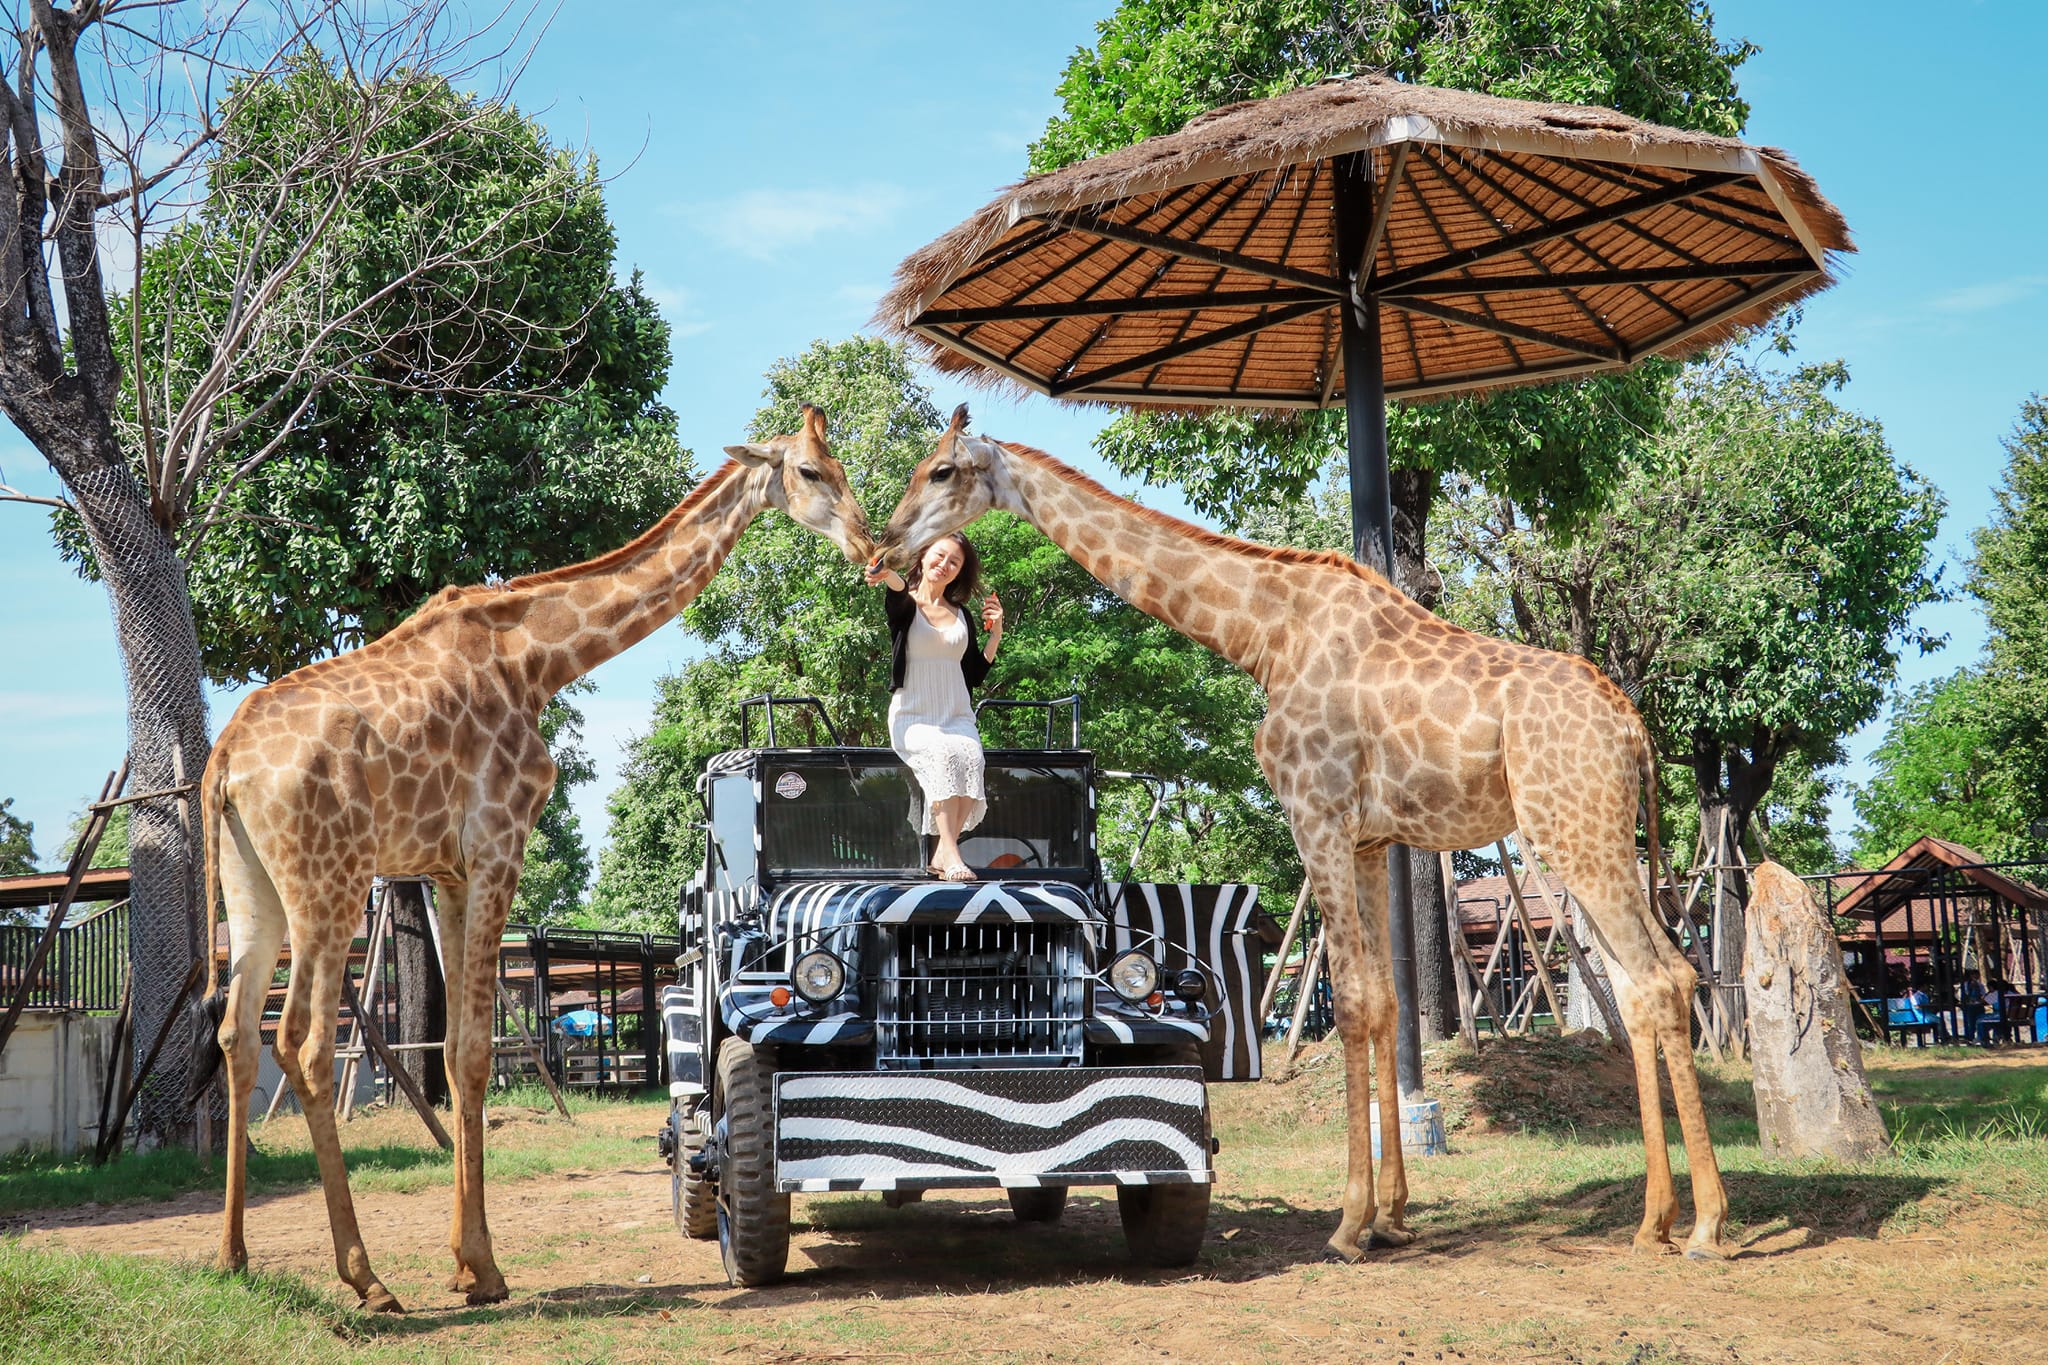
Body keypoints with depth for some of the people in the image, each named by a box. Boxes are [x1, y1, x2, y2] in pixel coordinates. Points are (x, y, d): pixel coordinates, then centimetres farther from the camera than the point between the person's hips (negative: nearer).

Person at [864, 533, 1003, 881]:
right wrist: (888, 575, -44)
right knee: (942, 753, -36)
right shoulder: (904, 605, 6)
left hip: (957, 717, 3)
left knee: (970, 756, -31)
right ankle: (951, 855, -43)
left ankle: (943, 852, -31)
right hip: (912, 718, -3)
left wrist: (995, 636, 7)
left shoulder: (962, 615, 18)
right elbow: (900, 592, -21)